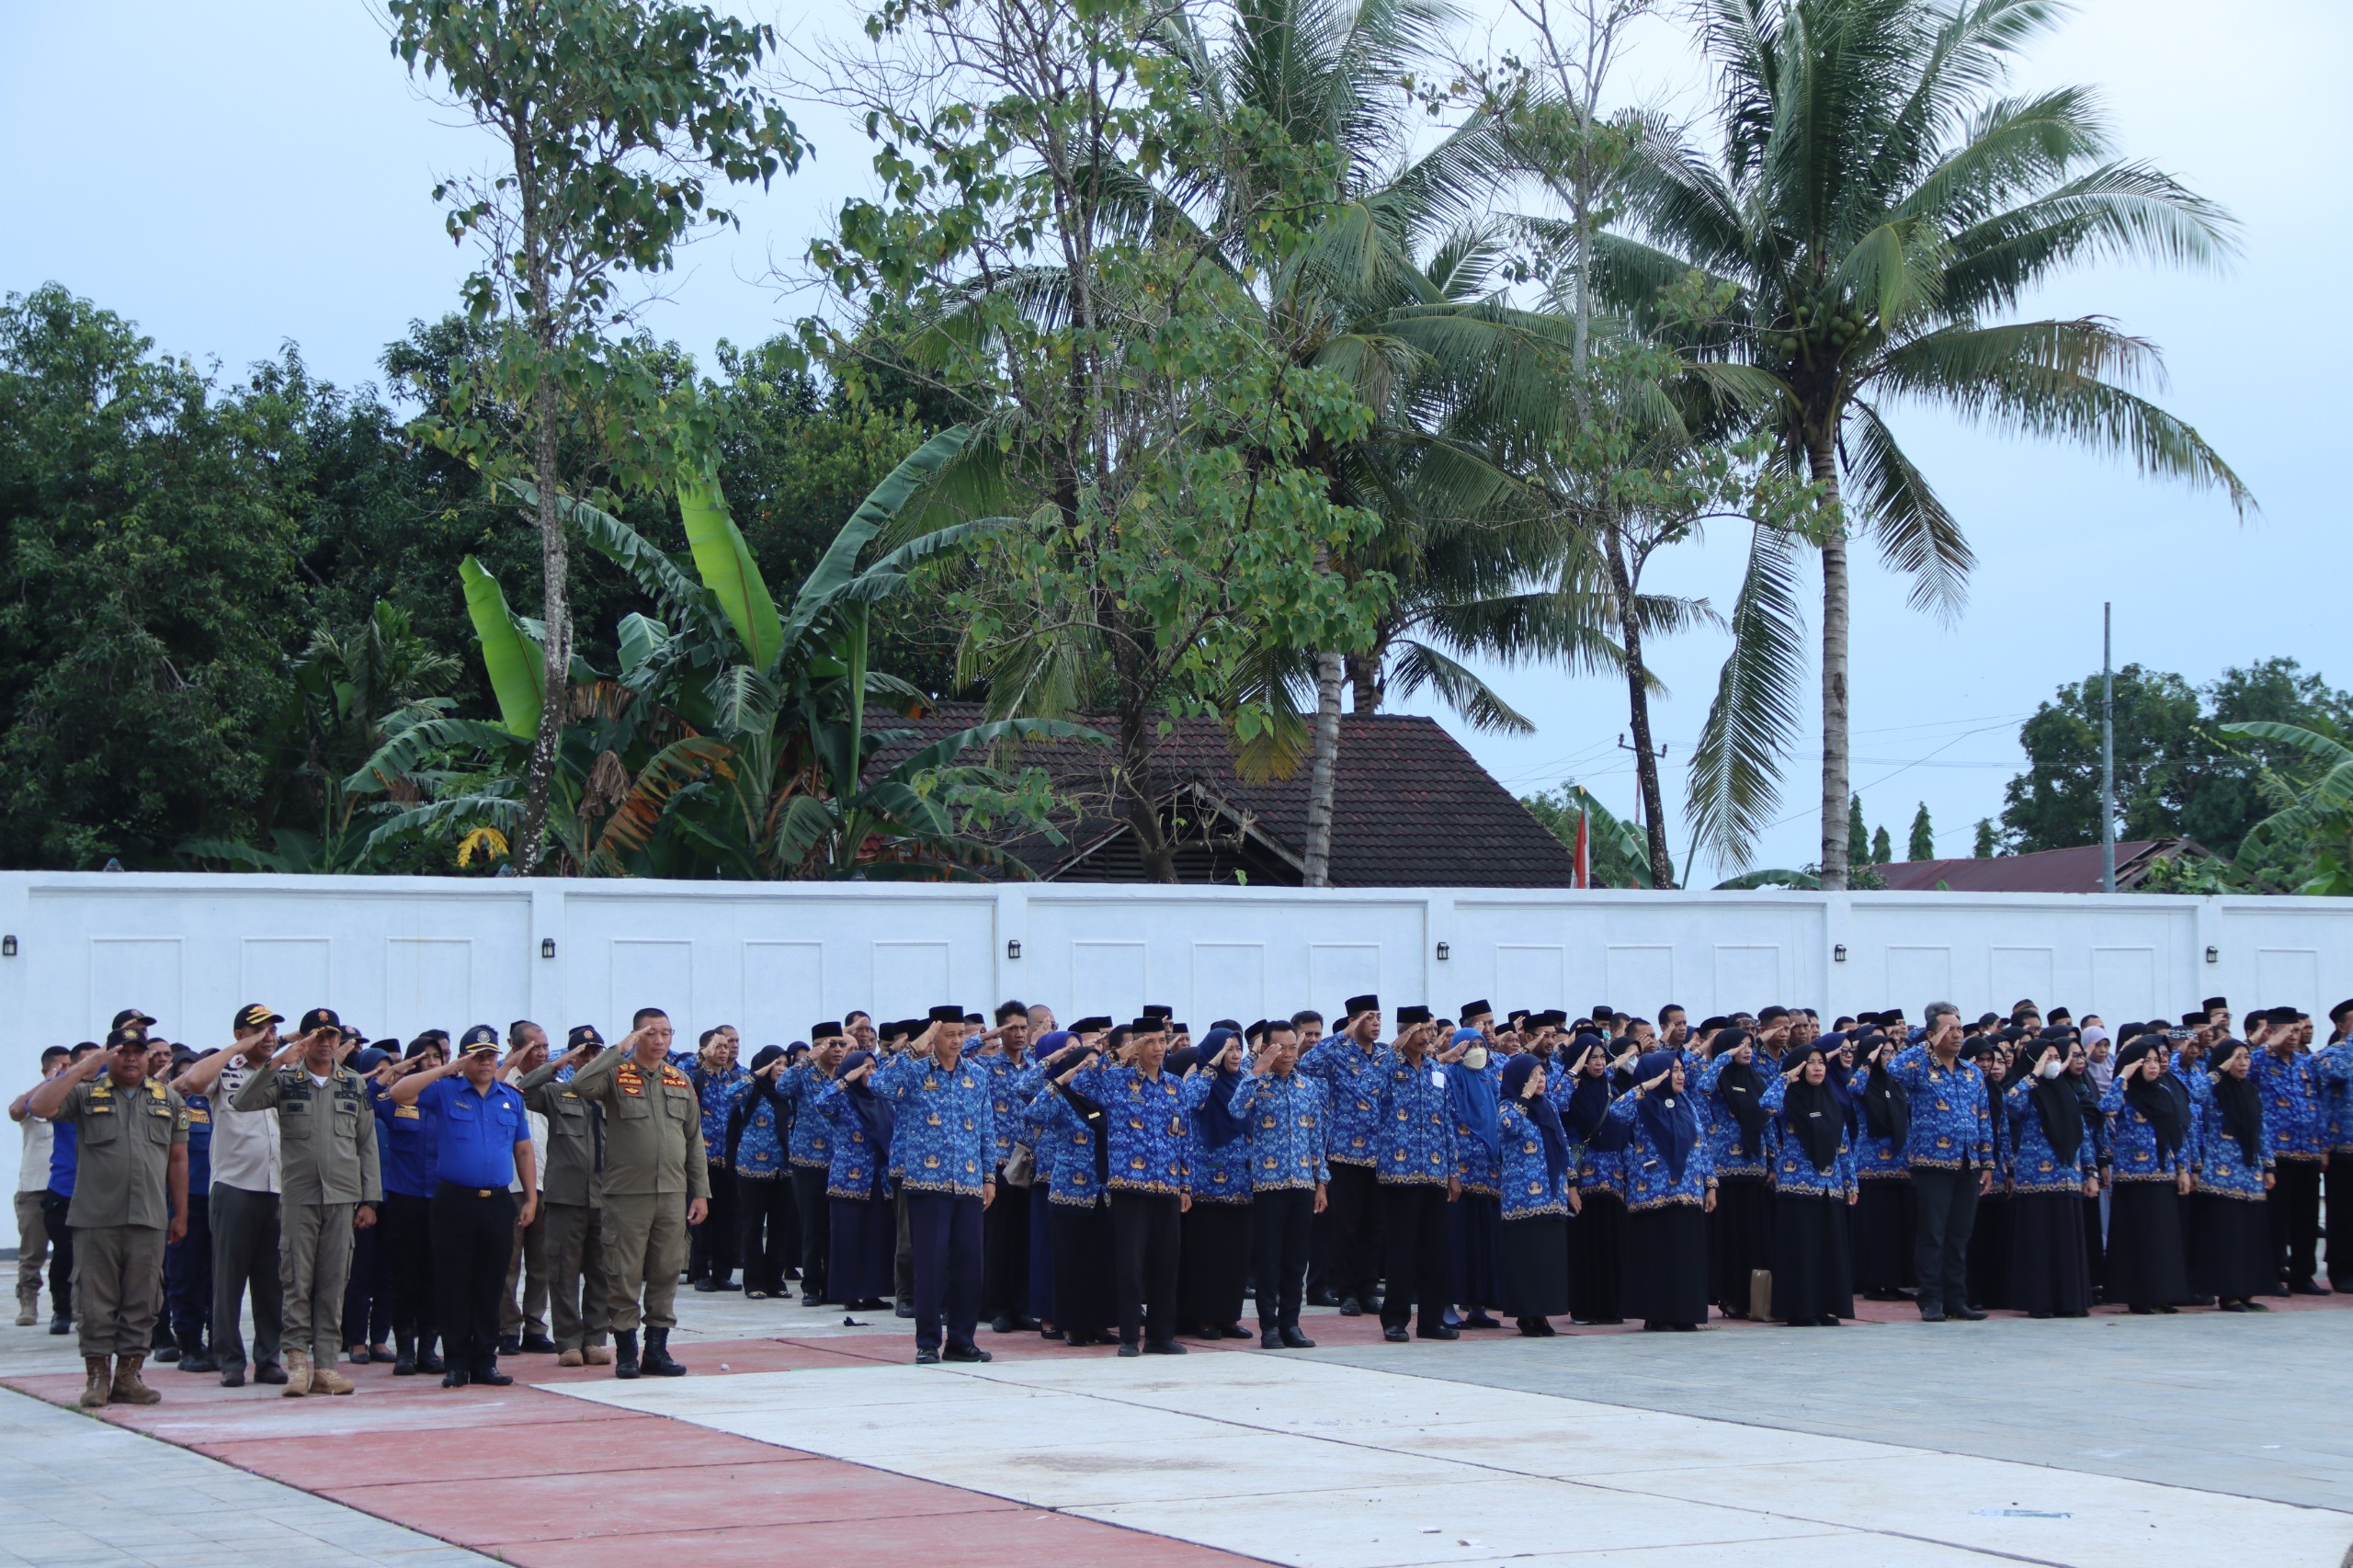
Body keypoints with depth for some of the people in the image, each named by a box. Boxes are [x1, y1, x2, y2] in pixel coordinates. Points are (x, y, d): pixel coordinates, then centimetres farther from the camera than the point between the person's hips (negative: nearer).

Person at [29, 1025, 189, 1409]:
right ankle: (96, 1377, 5)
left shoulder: (168, 1099, 14)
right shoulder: (85, 1094, 6)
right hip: (96, 1219, -2)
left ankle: (128, 1375, 9)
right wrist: (82, 1068, -12)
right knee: (95, 1301, -1)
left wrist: (180, 1214, 13)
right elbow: (40, 1106, -11)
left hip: (149, 1219, 2)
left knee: (142, 1302, 3)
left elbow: (178, 1160, 16)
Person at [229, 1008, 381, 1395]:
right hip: (298, 1196, -2)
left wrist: (369, 1199, 5)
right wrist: (276, 1063, -21)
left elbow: (367, 1144, 11)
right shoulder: (284, 1081, 3)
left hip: (342, 1196, 2)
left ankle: (325, 1366, 6)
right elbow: (242, 1102, -13)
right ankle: (298, 1360, 1)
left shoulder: (355, 1085, 10)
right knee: (296, 1281, -3)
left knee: (333, 1283, 3)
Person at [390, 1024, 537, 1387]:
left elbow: (523, 1150, 17)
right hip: (455, 1202, -3)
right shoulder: (444, 1091, 3)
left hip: (499, 1203, 3)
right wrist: (446, 1070, -12)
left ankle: (485, 1361, 11)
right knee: (454, 1284, -1)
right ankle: (457, 1362, 5)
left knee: (490, 1286, 5)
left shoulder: (512, 1098, 13)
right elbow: (399, 1093, -11)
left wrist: (531, 1197, 11)